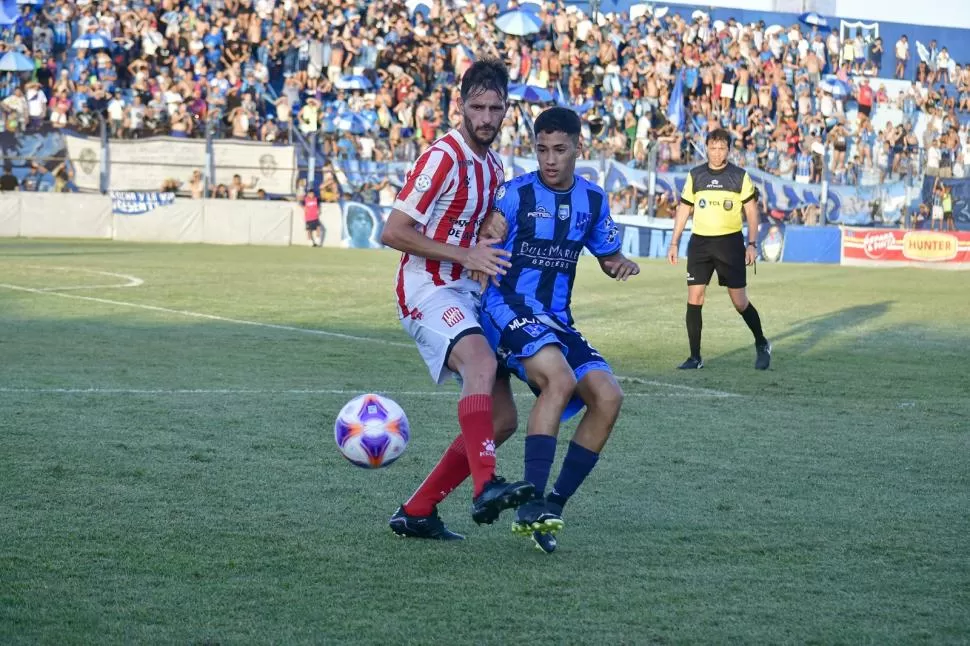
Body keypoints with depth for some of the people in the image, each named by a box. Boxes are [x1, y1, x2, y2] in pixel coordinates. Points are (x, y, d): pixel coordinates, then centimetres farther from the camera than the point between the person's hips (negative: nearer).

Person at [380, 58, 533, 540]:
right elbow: (392, 232, -16)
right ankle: (486, 489, -50)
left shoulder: (492, 166, 14)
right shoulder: (443, 158, -12)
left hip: (464, 295, 9)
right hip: (427, 291, -9)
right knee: (482, 364, -35)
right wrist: (466, 255, -17)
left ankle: (416, 513, 10)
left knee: (499, 415, 3)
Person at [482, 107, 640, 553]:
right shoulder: (514, 195, -5)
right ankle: (530, 505, -32)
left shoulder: (593, 200, 10)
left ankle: (553, 506, -1)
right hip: (510, 309, -6)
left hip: (557, 320, 6)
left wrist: (623, 264, 1)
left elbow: (608, 256, 23)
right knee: (560, 379, -32)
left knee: (608, 397, -12)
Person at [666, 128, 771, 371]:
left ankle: (761, 345, 23)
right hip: (700, 242, 2)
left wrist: (752, 244, -5)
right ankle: (695, 357, 2)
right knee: (694, 299, -5)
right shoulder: (695, 176, 5)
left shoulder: (740, 176, -1)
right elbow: (684, 210, 11)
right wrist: (674, 243, 6)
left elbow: (752, 211, 3)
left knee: (740, 302, 0)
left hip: (730, 242, -2)